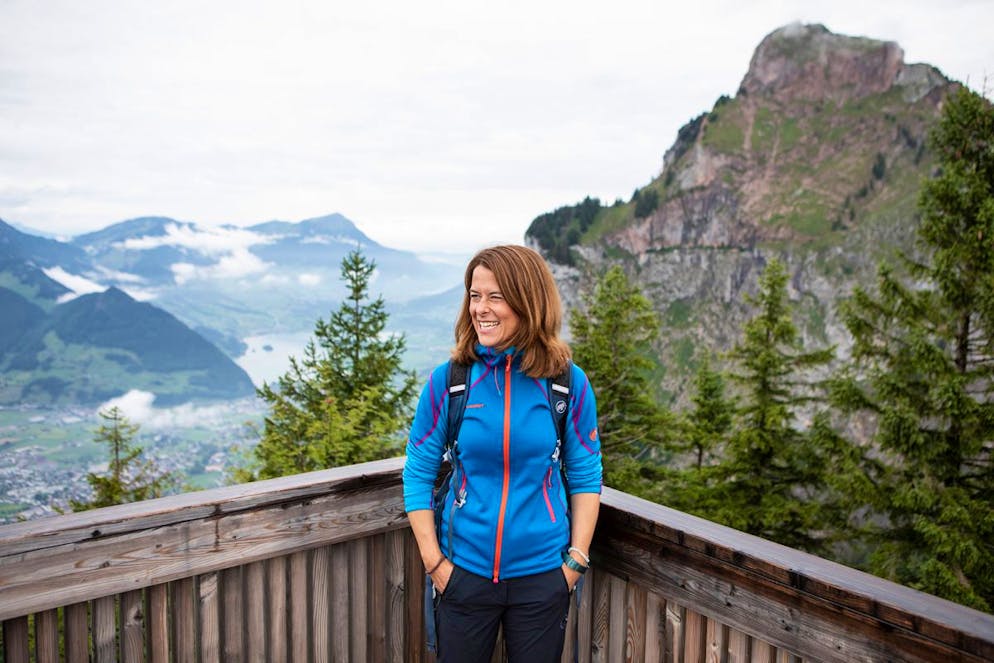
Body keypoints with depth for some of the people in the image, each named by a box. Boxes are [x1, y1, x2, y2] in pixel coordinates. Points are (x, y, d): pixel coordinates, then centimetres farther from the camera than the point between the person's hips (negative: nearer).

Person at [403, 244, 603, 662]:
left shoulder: (568, 384, -7)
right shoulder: (447, 380, -8)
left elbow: (586, 478, 1)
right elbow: (417, 476, -2)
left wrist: (575, 561, -3)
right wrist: (434, 562, -4)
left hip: (542, 575, 0)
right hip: (464, 571, 0)